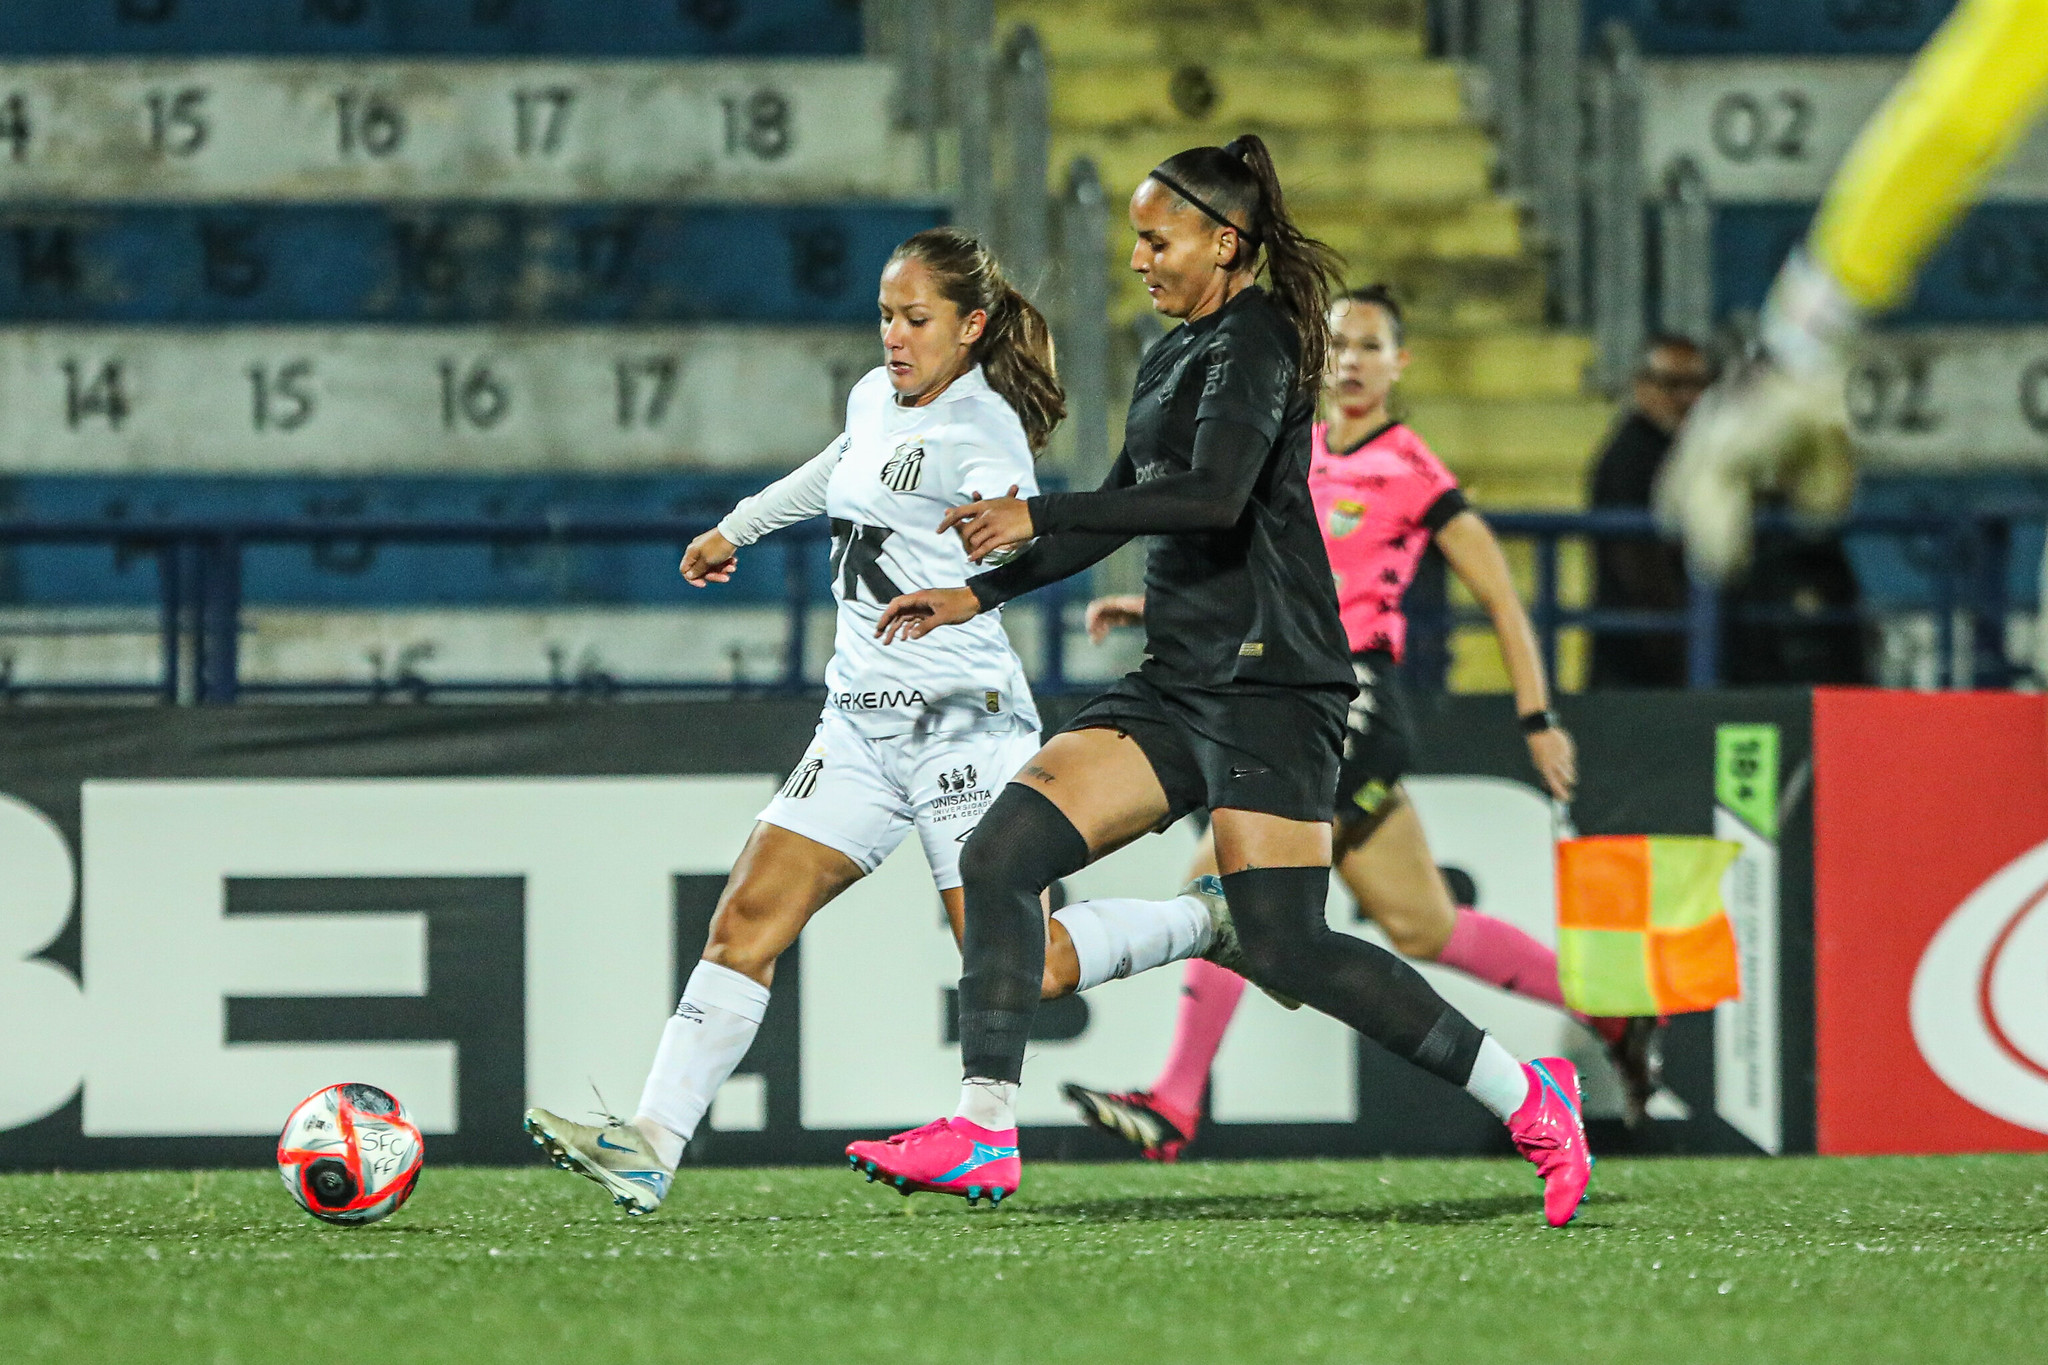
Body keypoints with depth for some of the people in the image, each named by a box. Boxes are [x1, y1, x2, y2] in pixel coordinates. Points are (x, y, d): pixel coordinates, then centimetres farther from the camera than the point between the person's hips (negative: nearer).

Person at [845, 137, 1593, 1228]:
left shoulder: (1254, 342, -10)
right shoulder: (1174, 356, 19)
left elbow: (1214, 494, -25)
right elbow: (1122, 511, 30)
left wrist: (1038, 517, -23)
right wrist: (981, 595, 24)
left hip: (1267, 687, -9)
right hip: (1177, 685, 9)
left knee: (1287, 952, -13)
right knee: (1001, 853, -5)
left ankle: (1526, 1096, 0)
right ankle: (983, 1135, -6)